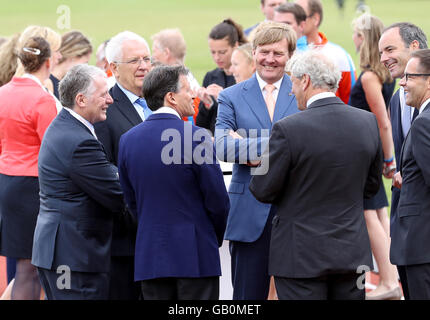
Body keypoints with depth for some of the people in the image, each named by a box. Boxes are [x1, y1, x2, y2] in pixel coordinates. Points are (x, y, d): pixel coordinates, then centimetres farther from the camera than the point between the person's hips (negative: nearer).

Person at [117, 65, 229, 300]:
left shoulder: (128, 140, 4)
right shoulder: (197, 138, -12)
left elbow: (131, 201, 10)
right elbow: (217, 201, -7)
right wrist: (214, 240, 10)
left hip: (150, 256, 5)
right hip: (196, 254, -5)